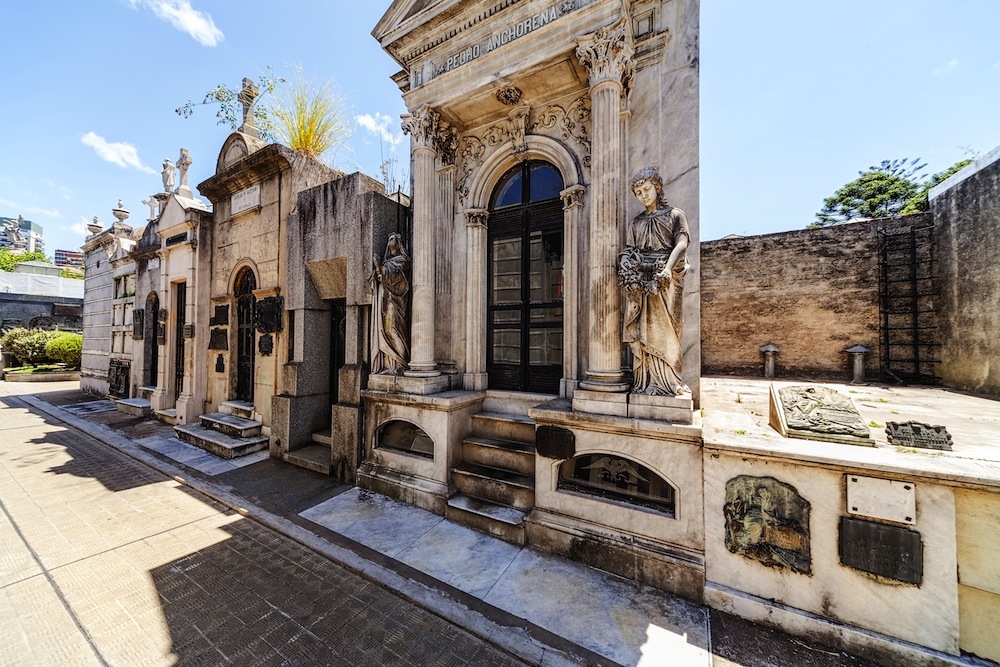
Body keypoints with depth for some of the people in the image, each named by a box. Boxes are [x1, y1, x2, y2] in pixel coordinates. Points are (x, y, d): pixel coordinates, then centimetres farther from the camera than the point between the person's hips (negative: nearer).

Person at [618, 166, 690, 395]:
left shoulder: (674, 214, 12)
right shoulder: (636, 222, 22)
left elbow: (681, 244, -2)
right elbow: (628, 250, 14)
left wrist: (668, 268, -19)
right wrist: (627, 268, -8)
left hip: (665, 278, -2)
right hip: (640, 279, 2)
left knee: (664, 329, -6)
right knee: (642, 329, -4)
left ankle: (666, 380, -1)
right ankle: (645, 381, -2)